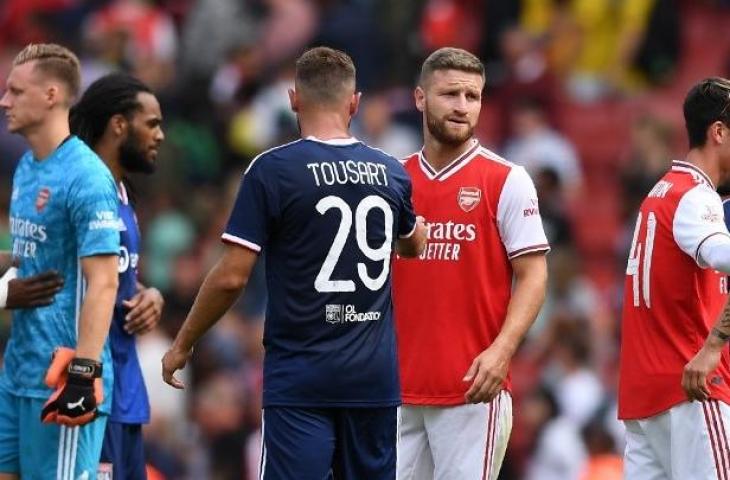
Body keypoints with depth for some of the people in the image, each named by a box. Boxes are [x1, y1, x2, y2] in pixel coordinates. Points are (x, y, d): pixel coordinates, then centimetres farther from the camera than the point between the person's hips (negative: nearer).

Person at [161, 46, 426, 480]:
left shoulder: (272, 171, -8)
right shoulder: (390, 172, 7)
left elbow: (231, 277, -10)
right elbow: (415, 245, 28)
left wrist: (183, 346, 3)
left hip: (300, 379, -4)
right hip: (375, 377, 4)